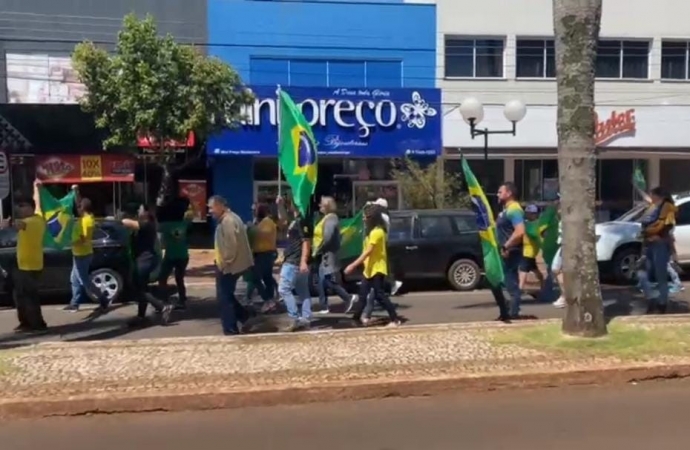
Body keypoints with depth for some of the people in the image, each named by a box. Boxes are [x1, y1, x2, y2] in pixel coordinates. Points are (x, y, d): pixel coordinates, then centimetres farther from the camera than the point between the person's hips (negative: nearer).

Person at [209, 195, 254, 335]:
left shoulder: (228, 221, -20)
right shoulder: (227, 219, 15)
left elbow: (232, 245, -26)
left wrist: (224, 263, -18)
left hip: (229, 267, -10)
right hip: (229, 266, 10)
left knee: (224, 298, -1)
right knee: (227, 296, 18)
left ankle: (231, 330, 7)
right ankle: (246, 319, 22)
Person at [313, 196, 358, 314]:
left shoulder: (331, 219, -16)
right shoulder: (327, 218, 16)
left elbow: (327, 239, -24)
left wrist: (317, 251, -15)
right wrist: (317, 251, 11)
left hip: (328, 254, -10)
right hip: (324, 255, 10)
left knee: (329, 281, -7)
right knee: (323, 281, 10)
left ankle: (349, 298, 1)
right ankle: (324, 307, 14)